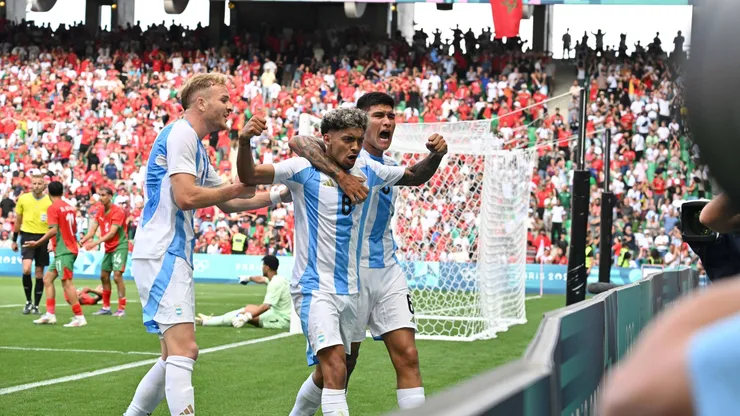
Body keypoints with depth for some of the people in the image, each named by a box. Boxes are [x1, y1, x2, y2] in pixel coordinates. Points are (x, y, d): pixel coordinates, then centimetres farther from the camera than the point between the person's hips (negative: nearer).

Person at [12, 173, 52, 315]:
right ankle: (28, 301, 1)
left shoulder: (50, 201, -1)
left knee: (39, 273, 5)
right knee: (26, 269, -18)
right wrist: (14, 240, 15)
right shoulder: (23, 199, 2)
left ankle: (36, 305, 16)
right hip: (27, 236, 0)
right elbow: (18, 221, 13)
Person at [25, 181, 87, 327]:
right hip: (70, 248, 9)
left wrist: (37, 243, -17)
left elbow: (53, 230, -20)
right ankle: (50, 314, 9)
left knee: (67, 282, -11)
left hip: (63, 251, -9)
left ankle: (79, 317, -14)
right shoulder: (70, 207, 13)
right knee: (48, 278, 13)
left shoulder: (53, 208, -10)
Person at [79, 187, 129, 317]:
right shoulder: (100, 211, 6)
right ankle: (106, 307, 19)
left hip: (120, 246, -8)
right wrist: (84, 239, -20)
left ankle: (122, 309, -12)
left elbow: (112, 233, -24)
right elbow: (93, 229, 0)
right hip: (108, 248, 8)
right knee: (104, 276, 10)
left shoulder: (117, 211, -17)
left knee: (117, 276, -15)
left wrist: (96, 243, -32)